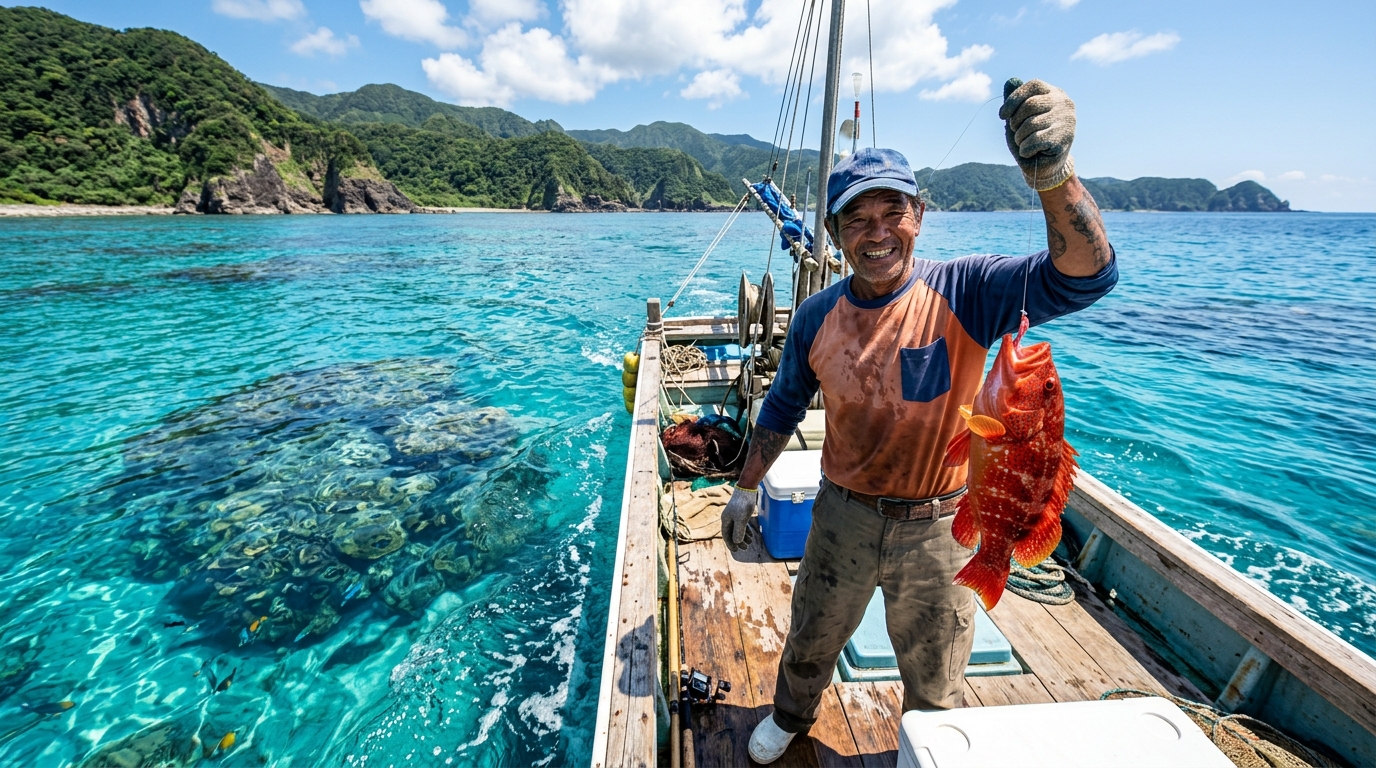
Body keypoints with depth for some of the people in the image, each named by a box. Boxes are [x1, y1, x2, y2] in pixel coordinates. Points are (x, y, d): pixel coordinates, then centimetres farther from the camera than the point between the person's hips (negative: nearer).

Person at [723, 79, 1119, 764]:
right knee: (810, 641, 26)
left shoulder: (964, 292, -16)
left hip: (937, 526, -2)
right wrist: (745, 489, 8)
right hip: (844, 514, 3)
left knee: (933, 682, 23)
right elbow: (782, 410, 3)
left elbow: (1086, 274, -30)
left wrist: (1053, 174, -49)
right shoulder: (817, 317, -8)